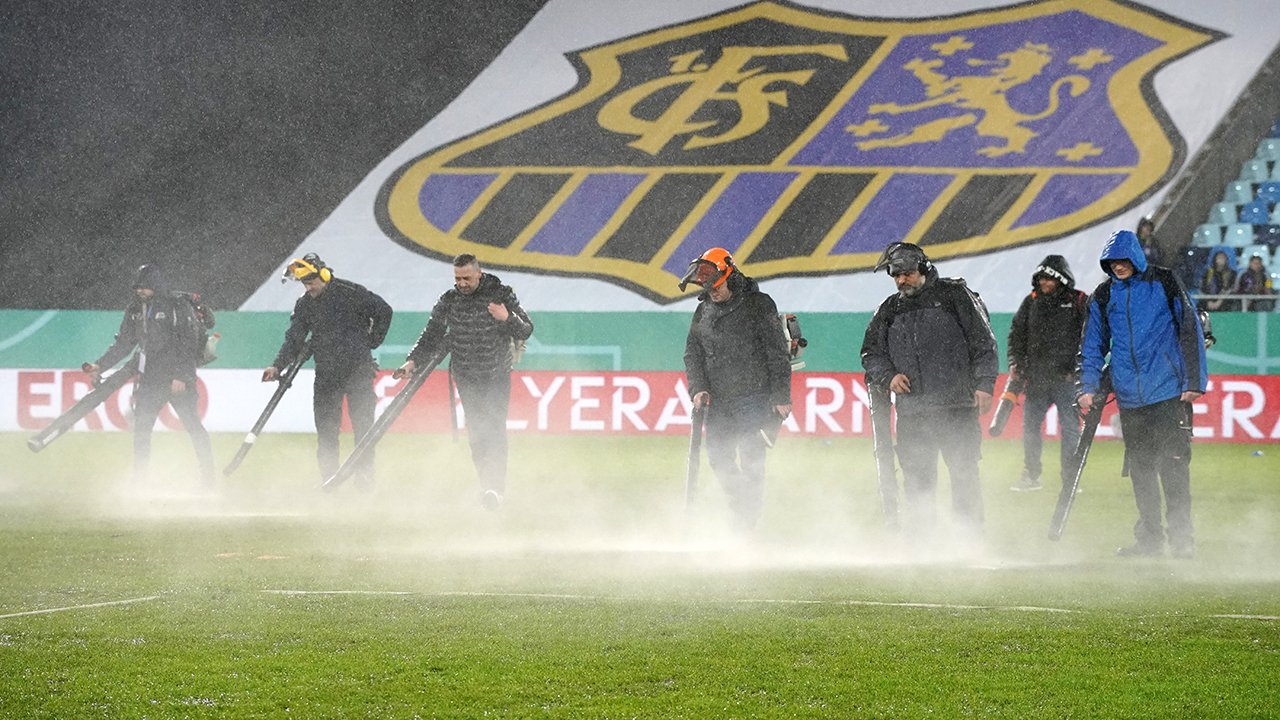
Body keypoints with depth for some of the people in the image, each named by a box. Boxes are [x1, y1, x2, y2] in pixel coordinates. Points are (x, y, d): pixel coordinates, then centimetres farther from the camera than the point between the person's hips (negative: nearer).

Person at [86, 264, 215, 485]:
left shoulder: (177, 307, -7)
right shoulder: (135, 310, 11)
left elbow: (189, 344, -10)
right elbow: (123, 343, 17)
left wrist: (181, 377, -17)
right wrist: (100, 365, 8)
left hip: (178, 379, -6)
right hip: (149, 380, 6)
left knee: (193, 425, -7)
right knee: (141, 429, 1)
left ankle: (208, 475, 1)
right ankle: (139, 478, 7)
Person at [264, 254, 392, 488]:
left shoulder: (350, 293, -9)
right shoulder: (304, 305, 6)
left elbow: (383, 311, 0)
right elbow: (294, 339, 6)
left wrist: (372, 342, 1)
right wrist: (277, 366, -7)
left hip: (358, 369, -4)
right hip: (326, 374, 4)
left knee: (362, 422, -3)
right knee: (326, 427, 0)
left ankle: (365, 475, 3)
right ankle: (328, 478, 6)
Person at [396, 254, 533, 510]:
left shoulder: (501, 295, -5)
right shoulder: (448, 301, 0)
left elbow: (526, 330, -4)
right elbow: (432, 335, 8)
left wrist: (507, 318, -25)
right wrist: (413, 361, -6)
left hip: (497, 376, -3)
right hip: (466, 378, 3)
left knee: (495, 429, -15)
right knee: (476, 432, -2)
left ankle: (495, 487, -21)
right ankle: (488, 484, 7)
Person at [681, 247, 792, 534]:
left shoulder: (759, 305, -3)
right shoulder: (703, 312, 13)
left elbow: (778, 353, -4)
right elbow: (692, 354, 16)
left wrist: (781, 397, -8)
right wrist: (698, 389, 0)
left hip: (754, 397, -5)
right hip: (718, 400, 6)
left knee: (750, 460, -9)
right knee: (719, 458, 3)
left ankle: (747, 521, -2)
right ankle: (743, 505, 22)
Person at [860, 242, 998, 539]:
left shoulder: (953, 295, 4)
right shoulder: (889, 311, 16)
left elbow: (983, 342, 2)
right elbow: (871, 353, 21)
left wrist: (984, 384, -6)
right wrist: (889, 375, 1)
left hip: (957, 406, -4)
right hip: (911, 411, 4)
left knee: (964, 472, -5)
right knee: (916, 479, 2)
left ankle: (971, 534, 1)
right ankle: (918, 534, 8)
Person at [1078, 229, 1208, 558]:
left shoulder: (1164, 284, 0)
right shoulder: (1103, 296, 10)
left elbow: (1190, 330, 1)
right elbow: (1092, 345, 16)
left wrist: (1194, 382, -3)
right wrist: (1088, 387, 4)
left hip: (1169, 393, -4)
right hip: (1129, 398, 4)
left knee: (1173, 465, -7)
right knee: (1141, 469, 7)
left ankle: (1181, 535, -1)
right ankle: (1149, 538, 14)